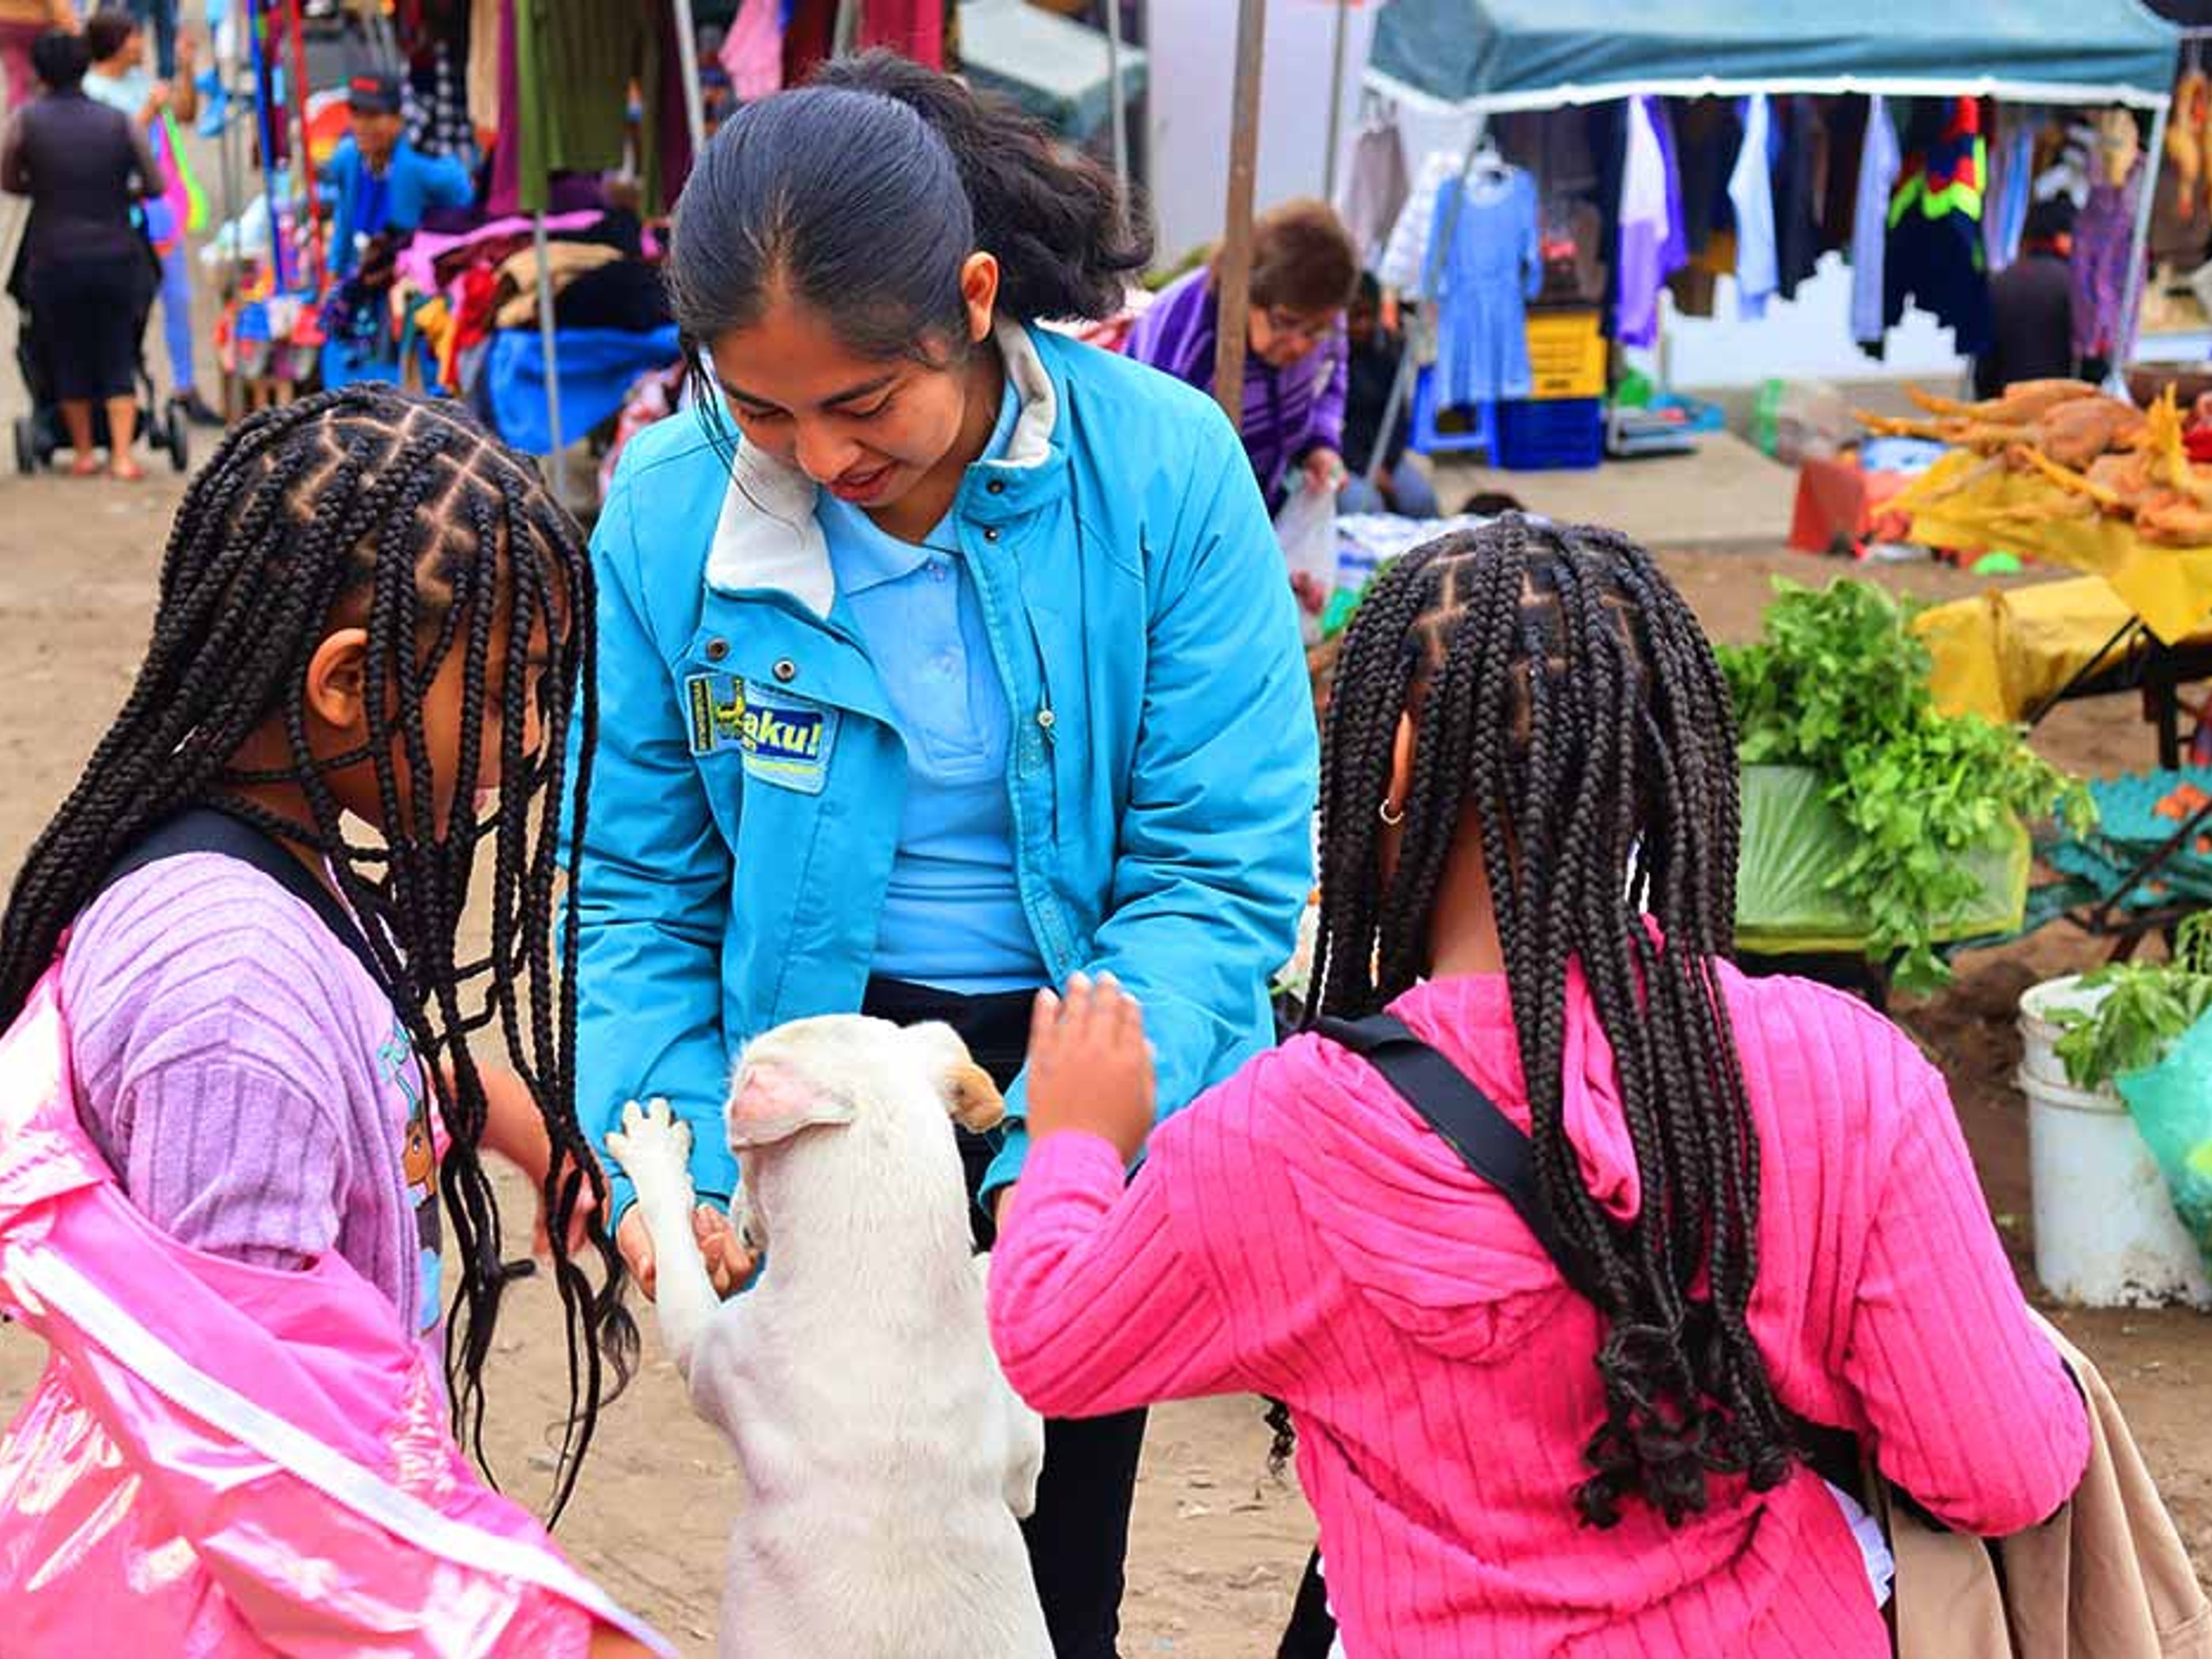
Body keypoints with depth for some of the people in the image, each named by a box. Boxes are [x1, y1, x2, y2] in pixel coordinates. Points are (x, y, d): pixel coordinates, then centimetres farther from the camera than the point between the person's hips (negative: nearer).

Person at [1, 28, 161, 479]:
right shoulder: (119, 123, 0)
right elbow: (155, 185, 3)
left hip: (53, 259, -1)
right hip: (116, 253, 1)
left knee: (68, 361, 13)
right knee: (118, 361, 6)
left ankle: (83, 454, 19)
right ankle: (122, 456, -4)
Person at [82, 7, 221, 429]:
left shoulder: (140, 78, 8)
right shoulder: (92, 92, -14)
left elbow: (185, 113, 14)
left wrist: (186, 70, 1)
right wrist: (150, 109, -22)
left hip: (164, 201, 8)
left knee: (178, 298, 12)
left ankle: (185, 388, 22)